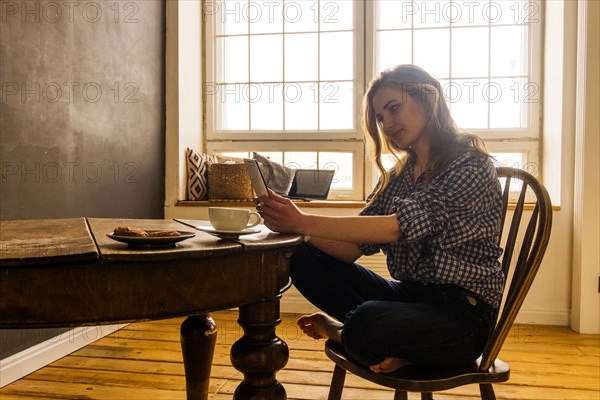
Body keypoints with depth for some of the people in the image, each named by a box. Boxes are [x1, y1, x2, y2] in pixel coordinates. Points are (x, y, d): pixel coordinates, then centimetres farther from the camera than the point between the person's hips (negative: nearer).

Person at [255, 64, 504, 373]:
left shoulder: (472, 167, -10)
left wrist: (304, 222, -30)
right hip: (408, 295, 7)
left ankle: (341, 331, -2)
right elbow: (353, 248, 1)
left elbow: (401, 226, -25)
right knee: (305, 258, -7)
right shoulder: (399, 176, 11)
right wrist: (294, 224, -16)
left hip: (461, 313, -7)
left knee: (366, 322, -36)